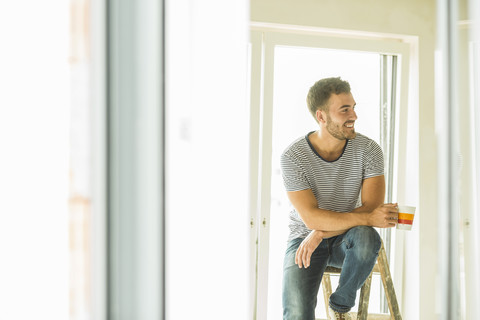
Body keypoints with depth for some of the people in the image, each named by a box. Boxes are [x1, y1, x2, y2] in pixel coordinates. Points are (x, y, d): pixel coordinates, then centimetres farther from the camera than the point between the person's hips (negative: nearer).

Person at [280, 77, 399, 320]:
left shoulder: (368, 149, -10)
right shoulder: (293, 157, -16)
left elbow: (371, 208, -16)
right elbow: (311, 217, -22)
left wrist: (319, 234, -24)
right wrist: (368, 218, -32)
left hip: (345, 240, 3)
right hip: (304, 237, -2)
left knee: (366, 236, -34)